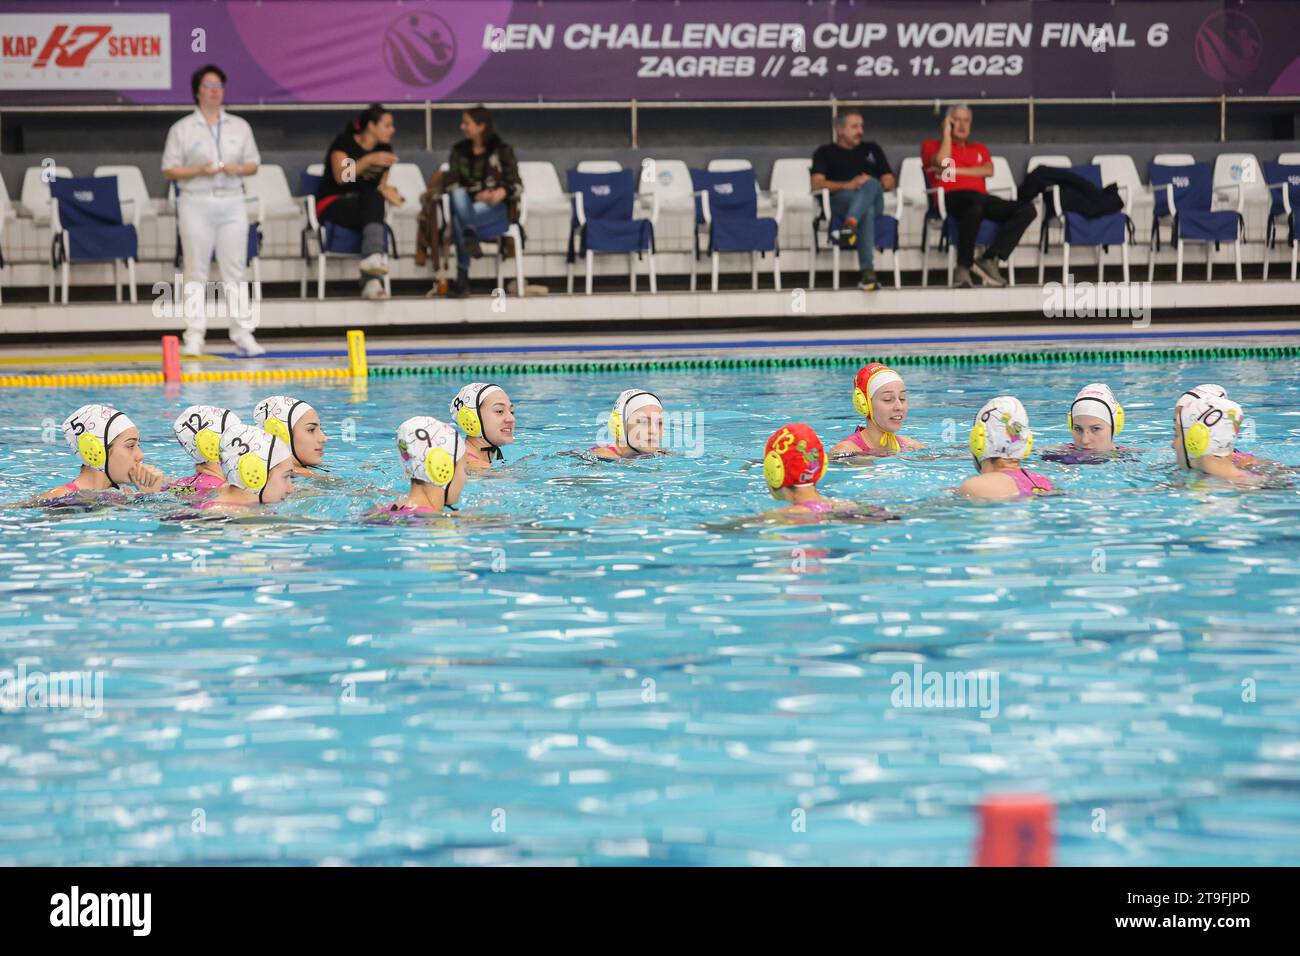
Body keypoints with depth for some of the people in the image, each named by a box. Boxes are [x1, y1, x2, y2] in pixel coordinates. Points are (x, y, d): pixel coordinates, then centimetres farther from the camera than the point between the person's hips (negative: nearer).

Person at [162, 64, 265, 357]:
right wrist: (199, 170, -14)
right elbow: (169, 170, 1)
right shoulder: (182, 129, 4)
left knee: (235, 270, 0)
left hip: (232, 202, 2)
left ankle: (243, 333, -1)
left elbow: (253, 164, 13)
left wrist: (237, 169, -8)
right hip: (196, 203, -2)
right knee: (196, 272, -2)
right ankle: (194, 336, -1)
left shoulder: (240, 127, 13)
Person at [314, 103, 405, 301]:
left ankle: (371, 282, -47)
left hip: (364, 207, 5)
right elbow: (340, 176, -20)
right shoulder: (344, 143, -5)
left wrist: (387, 191, -8)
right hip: (332, 204, -5)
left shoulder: (384, 149, 12)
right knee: (373, 198, -35)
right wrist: (369, 160, -31)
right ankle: (374, 255, -54)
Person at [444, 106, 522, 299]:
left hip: (495, 207, -3)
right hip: (467, 204, 3)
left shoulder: (502, 150, 6)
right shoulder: (459, 151, 14)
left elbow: (516, 186, 1)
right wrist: (476, 196, -12)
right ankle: (470, 235, -53)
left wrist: (501, 193, -23)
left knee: (459, 219, -35)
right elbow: (450, 183, 5)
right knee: (459, 194, -35)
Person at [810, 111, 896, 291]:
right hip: (840, 201, -3)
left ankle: (851, 224, -64)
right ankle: (868, 271, -58)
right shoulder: (825, 153, 22)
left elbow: (890, 182, 25)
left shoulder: (872, 149, 34)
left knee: (871, 184, -38)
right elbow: (817, 184, 5)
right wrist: (847, 185, -12)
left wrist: (877, 185, -2)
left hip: (874, 202, 3)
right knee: (866, 211, -41)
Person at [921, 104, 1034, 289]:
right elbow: (942, 161, -4)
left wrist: (955, 171, 2)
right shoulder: (931, 145, 21)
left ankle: (989, 260, -27)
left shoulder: (979, 148, 33)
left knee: (1026, 210, -21)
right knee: (976, 200, -43)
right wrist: (947, 132, 8)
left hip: (980, 197, 5)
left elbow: (988, 170, 11)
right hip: (951, 199, -5)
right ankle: (963, 267, -38)